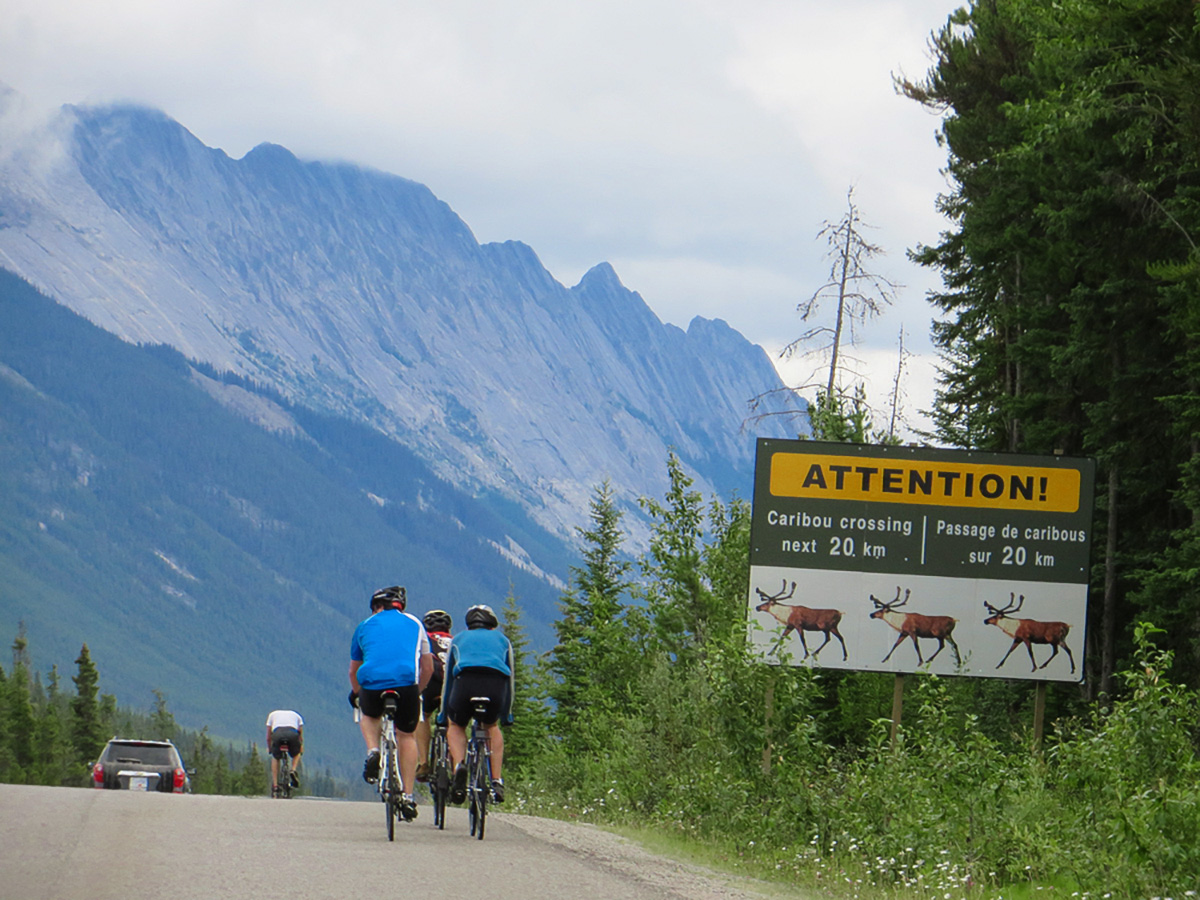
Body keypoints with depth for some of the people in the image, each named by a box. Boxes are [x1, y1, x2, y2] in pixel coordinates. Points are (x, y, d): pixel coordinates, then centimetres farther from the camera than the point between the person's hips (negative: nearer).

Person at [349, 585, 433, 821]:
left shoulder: (365, 626, 24)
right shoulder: (414, 624, 25)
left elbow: (353, 671, 32)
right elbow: (427, 667, 26)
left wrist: (355, 693, 50)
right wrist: (417, 691, 40)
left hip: (371, 684, 0)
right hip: (406, 684, 0)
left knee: (369, 715, 34)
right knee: (407, 735, 19)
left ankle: (372, 751, 5)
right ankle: (407, 796, 12)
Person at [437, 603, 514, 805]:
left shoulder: (459, 639, 34)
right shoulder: (501, 639, 34)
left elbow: (448, 680, 38)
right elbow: (509, 678, 39)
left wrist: (443, 715, 47)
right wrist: (507, 714, 50)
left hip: (466, 681, -1)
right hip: (495, 683, 1)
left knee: (456, 726, 25)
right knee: (492, 726, 29)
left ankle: (458, 766, -5)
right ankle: (497, 781, 16)